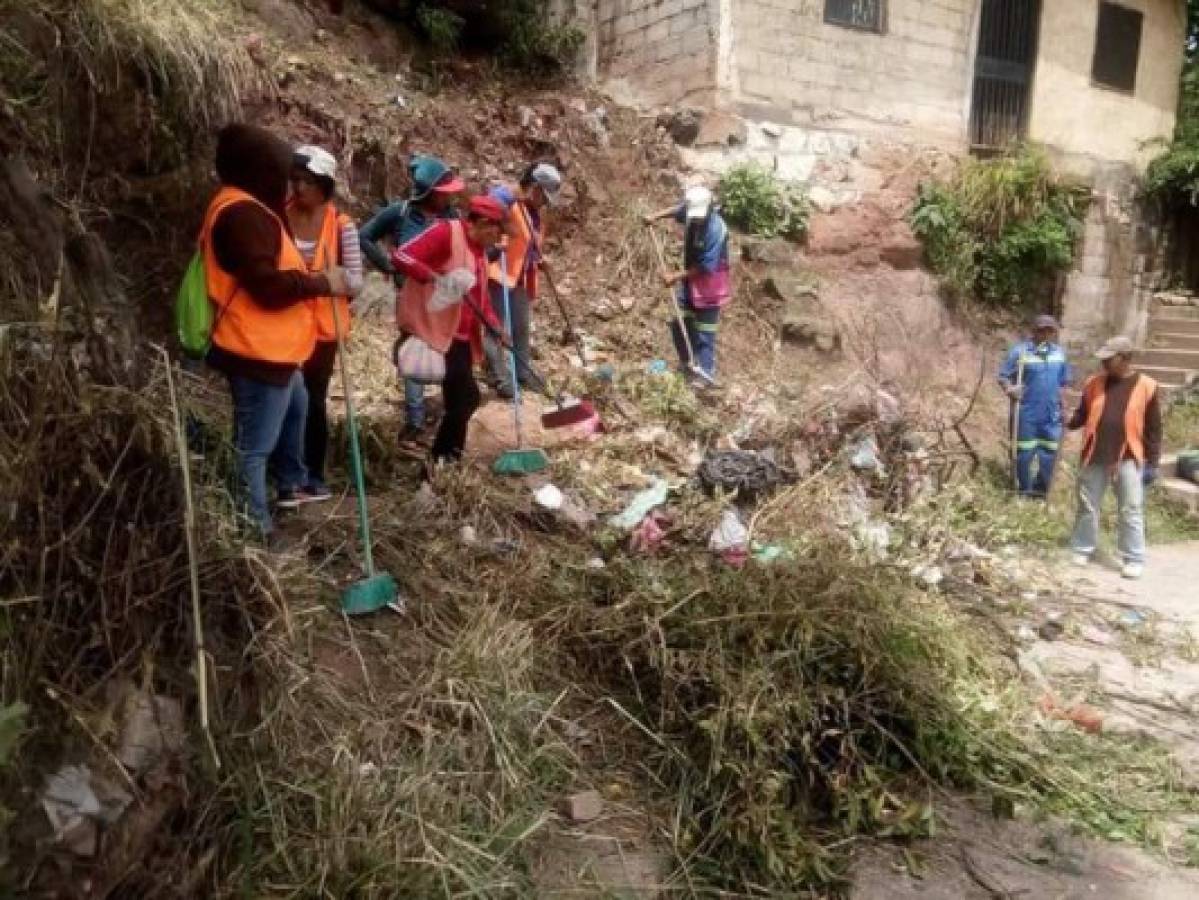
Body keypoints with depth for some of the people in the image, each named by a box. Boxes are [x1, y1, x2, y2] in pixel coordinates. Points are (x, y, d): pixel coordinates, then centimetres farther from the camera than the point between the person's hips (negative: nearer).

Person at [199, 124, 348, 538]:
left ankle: (290, 485, 49)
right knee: (254, 446, -5)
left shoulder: (248, 208, 15)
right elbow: (268, 286, -26)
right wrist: (322, 282, -14)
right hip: (257, 352, -12)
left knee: (296, 406, 31)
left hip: (272, 348, 12)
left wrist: (313, 279, 5)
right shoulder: (242, 213, -20)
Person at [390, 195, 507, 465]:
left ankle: (447, 459, 24)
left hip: (461, 334, 9)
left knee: (462, 399, 12)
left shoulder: (480, 251, 16)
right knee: (467, 397, -10)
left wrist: (495, 326, 3)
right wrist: (436, 277, -29)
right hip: (434, 330, -9)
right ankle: (442, 458, 3)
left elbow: (480, 298, 18)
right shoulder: (447, 232, -11)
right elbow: (400, 256, -20)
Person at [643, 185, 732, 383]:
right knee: (679, 323, 15)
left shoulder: (716, 230, -30)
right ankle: (686, 360, 34)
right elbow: (678, 210, 17)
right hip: (689, 279, 7)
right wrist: (656, 216, 1)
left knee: (704, 331, -2)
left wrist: (676, 276, -23)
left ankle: (705, 373, 8)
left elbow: (706, 267, -27)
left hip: (709, 284, -7)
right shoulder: (691, 214, -10)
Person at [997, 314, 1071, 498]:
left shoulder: (1059, 352, 8)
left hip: (1051, 413, 5)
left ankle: (1041, 490, 26)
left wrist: (1059, 402, 15)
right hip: (1027, 413, -5)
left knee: (1049, 453, 10)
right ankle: (1024, 490, 18)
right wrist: (1009, 388, -26)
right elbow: (1003, 376, -7)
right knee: (1025, 453, 4)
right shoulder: (1020, 350, -8)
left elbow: (1064, 381, 18)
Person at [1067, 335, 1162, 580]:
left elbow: (1153, 428, 0)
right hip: (1095, 457, 3)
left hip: (1128, 459, -3)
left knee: (1130, 511, 1)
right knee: (1087, 506, 10)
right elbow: (1082, 415, 13)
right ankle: (1082, 550, 22)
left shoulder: (1145, 386, -3)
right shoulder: (1094, 383, 5)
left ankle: (1134, 560, 9)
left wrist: (1152, 463, -2)